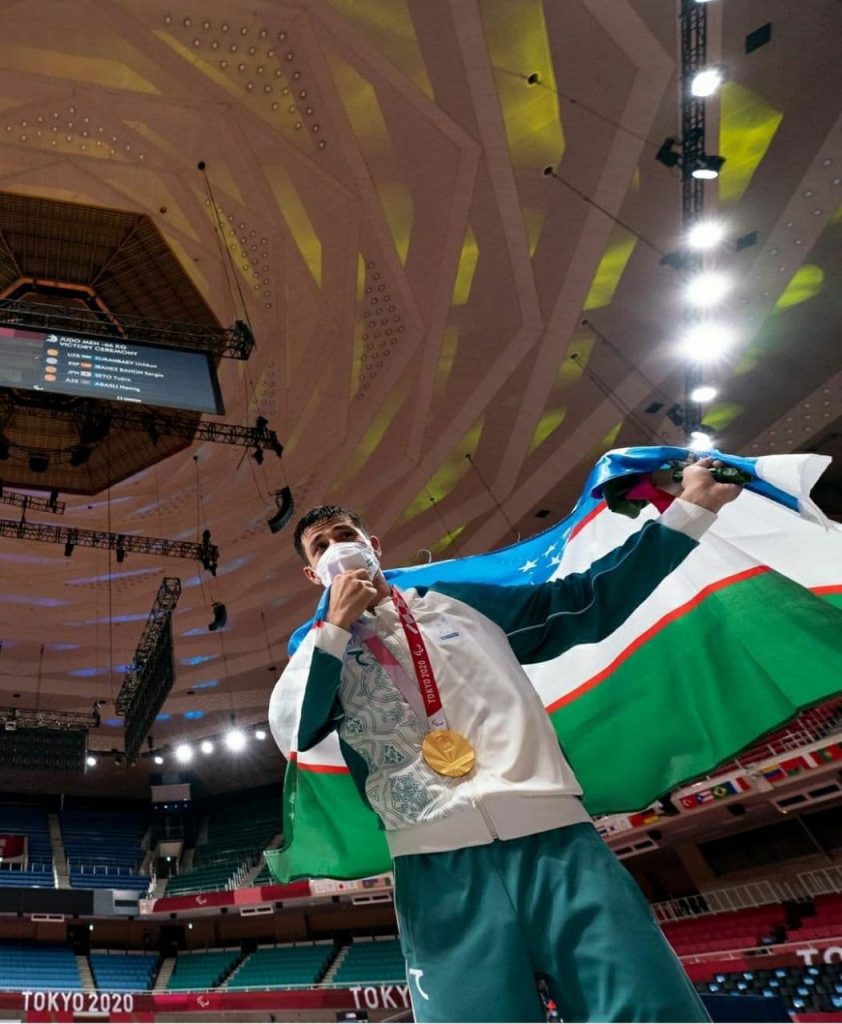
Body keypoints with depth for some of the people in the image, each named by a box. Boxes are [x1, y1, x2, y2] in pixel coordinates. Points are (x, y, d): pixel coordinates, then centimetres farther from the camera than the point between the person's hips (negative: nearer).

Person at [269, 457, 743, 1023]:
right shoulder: (325, 648, 18)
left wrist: (691, 509, 21)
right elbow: (290, 731, -2)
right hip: (440, 860, -1)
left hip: (555, 835, 1)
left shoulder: (460, 600, 20)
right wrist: (337, 626, -3)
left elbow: (590, 602, 21)